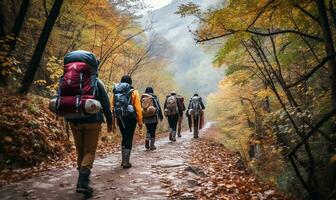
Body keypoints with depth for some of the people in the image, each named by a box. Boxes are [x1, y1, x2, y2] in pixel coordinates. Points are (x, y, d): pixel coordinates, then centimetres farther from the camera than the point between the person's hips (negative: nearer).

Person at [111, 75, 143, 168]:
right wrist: (140, 121, -2)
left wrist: (113, 122, 10)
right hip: (130, 118, -4)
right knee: (129, 139, 3)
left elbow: (112, 108, 6)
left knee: (124, 138, 19)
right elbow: (138, 108, -7)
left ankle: (123, 160, 25)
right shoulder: (134, 92, -2)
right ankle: (126, 162, 4)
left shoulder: (116, 92, 8)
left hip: (120, 118, 4)